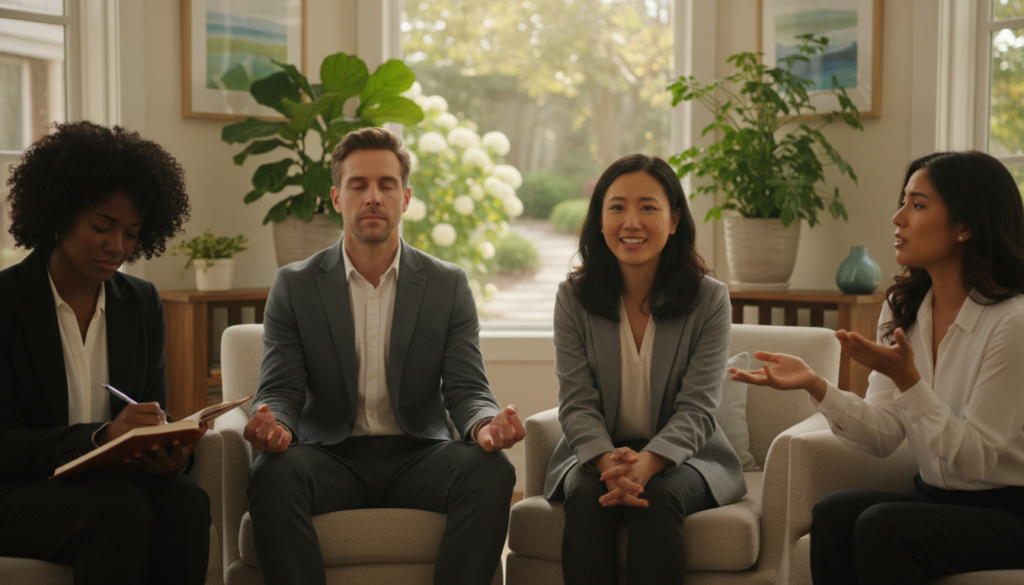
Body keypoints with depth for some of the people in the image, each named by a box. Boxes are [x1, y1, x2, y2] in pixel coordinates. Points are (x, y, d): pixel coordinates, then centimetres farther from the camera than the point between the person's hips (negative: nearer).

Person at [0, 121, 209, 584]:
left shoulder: (142, 303, 10)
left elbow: (153, 421, 10)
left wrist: (170, 450, -16)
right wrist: (100, 437, -28)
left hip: (116, 481, 4)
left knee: (185, 500, -29)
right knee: (122, 509, -34)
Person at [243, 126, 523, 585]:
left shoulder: (449, 285, 8)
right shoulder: (294, 285, 7)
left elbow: (466, 391, 2)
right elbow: (280, 391, 1)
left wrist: (485, 425, -23)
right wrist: (273, 425, -25)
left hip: (417, 457, 1)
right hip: (331, 457, 0)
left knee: (492, 470, -30)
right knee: (272, 474, -33)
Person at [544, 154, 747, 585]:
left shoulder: (709, 299, -5)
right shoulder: (574, 298, -1)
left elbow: (697, 408, -11)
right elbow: (577, 403, -6)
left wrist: (646, 464, -30)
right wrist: (607, 462, -28)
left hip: (681, 454, -1)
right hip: (595, 452, 1)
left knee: (656, 499, -32)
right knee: (586, 497, -31)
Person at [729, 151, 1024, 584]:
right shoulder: (903, 308, 6)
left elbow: (973, 461, -17)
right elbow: (884, 435, -1)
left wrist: (907, 379, -29)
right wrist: (815, 386, -17)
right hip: (936, 496, 6)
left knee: (880, 526, -32)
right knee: (833, 512, -25)